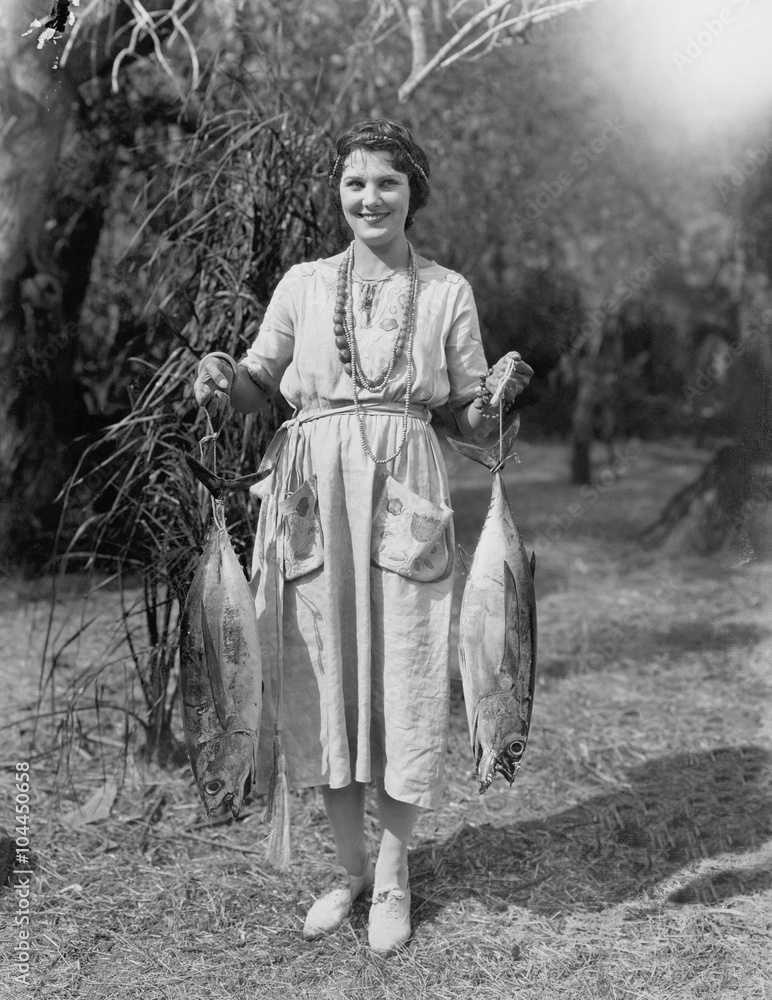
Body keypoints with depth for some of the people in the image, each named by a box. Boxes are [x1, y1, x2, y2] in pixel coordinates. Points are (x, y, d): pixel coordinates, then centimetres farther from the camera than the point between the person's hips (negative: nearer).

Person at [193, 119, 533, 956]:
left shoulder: (447, 292, 8)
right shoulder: (303, 284, 10)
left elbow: (472, 419, 8)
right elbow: (258, 384, 12)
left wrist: (499, 393, -13)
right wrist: (221, 379, -10)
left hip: (404, 493, -1)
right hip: (315, 493, 1)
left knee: (404, 674, 0)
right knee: (324, 674, 6)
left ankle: (393, 870, 19)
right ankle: (348, 865, 24)